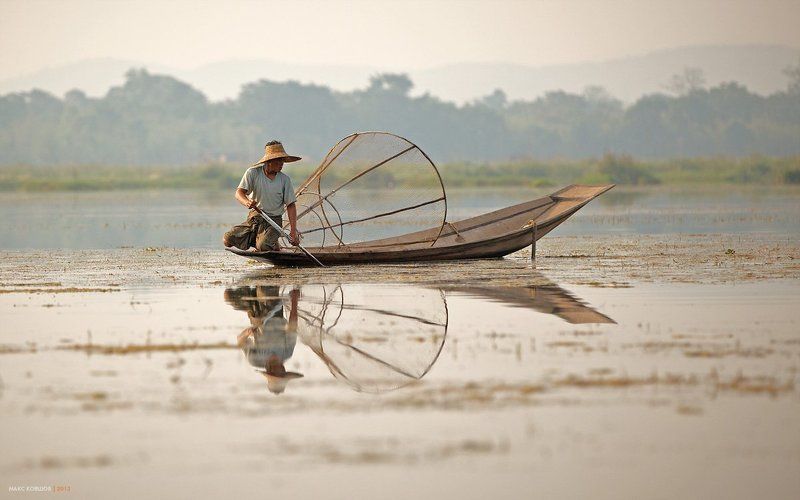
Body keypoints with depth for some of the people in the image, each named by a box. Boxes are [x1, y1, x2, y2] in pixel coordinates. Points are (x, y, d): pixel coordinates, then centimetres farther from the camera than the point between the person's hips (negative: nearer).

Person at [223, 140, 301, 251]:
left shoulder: (285, 179, -5)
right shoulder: (253, 173, -6)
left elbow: (290, 206, -2)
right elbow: (239, 193, -13)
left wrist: (293, 231, -10)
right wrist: (247, 202, -38)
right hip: (255, 216, 2)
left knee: (263, 247, -30)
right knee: (228, 240, -13)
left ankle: (274, 246, 7)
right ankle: (254, 238, 12)